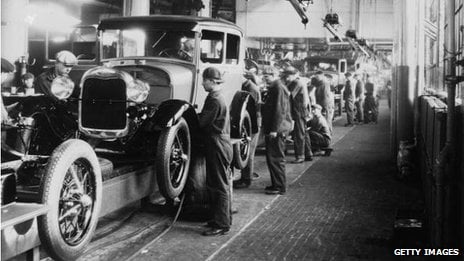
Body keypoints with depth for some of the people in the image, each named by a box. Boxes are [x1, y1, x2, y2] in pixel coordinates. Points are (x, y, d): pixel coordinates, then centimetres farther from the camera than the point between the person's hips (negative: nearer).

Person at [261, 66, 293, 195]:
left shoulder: (278, 87, -15)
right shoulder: (273, 87, 18)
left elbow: (279, 110, -21)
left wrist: (274, 129, -23)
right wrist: (266, 127, 21)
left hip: (277, 130, -10)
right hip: (272, 129, 10)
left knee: (275, 158, -6)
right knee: (272, 157, 14)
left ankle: (280, 187, 1)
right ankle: (276, 184, 22)